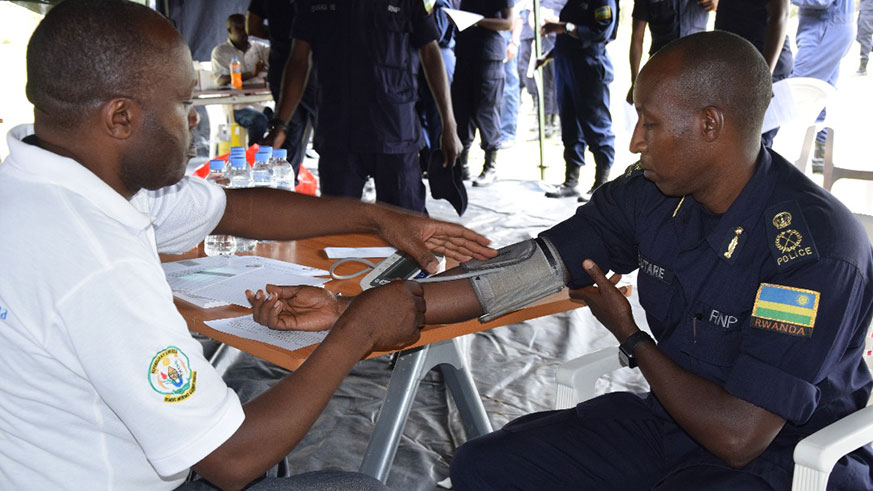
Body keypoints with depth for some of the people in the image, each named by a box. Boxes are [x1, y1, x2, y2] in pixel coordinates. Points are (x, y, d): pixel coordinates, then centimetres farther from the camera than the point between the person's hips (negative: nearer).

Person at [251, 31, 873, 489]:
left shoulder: (819, 246, -26)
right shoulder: (649, 195, -6)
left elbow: (738, 435, -26)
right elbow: (520, 273, -10)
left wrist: (632, 340, -12)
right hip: (670, 417, 6)